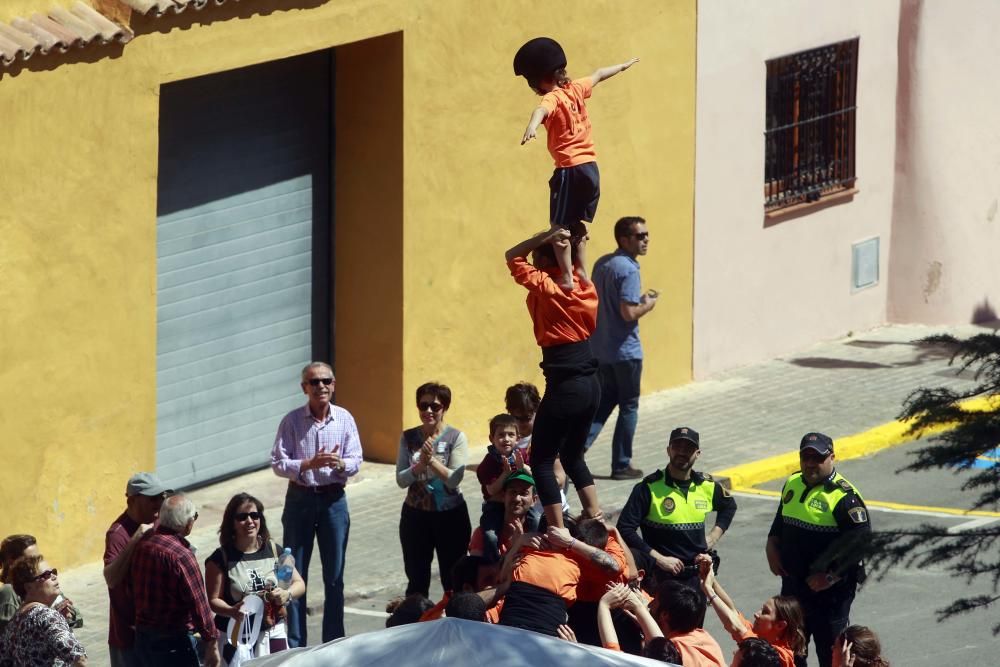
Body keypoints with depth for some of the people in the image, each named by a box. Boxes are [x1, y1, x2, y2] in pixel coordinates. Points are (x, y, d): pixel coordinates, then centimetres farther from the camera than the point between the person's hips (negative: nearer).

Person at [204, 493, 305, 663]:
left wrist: (287, 594, -10)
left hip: (273, 635, 3)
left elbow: (299, 584, 12)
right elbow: (213, 600, -6)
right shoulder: (221, 558, -4)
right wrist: (232, 611, -27)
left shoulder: (273, 551, 6)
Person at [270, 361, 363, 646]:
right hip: (299, 499, -1)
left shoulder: (344, 419, -1)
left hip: (334, 500, 1)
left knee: (334, 577, 6)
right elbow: (278, 463, -9)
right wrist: (309, 464, -23)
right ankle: (294, 642, 11)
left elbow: (356, 462, -1)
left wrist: (340, 464, -23)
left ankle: (334, 641, 15)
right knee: (294, 574, 4)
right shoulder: (292, 421, -6)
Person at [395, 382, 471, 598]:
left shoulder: (456, 438, -7)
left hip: (450, 515, -3)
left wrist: (432, 460, -26)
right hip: (415, 515, 3)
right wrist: (421, 464, -22)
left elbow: (454, 479, -14)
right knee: (416, 580, 10)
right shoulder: (409, 438, 1)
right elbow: (401, 479, -5)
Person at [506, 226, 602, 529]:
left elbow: (513, 256, -3)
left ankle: (558, 533, -4)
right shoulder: (584, 287, 4)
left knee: (542, 461, 2)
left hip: (564, 387, -8)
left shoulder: (546, 287, -14)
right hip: (591, 384, 8)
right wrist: (576, 250, 10)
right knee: (573, 457, 23)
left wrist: (547, 236, -10)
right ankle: (597, 521, 22)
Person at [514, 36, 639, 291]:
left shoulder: (552, 98, -14)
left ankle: (567, 277, -7)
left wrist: (532, 126, -60)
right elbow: (599, 75, 28)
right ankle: (581, 270, 24)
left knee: (560, 226, -2)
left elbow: (541, 110, -38)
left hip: (570, 169, -8)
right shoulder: (575, 88, 9)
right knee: (577, 224, 21)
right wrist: (623, 66, 46)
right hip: (591, 167, 8)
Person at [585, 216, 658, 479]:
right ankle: (621, 465, 11)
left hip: (599, 348, 8)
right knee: (629, 407, 6)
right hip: (625, 350, -8)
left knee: (604, 402, 16)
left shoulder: (602, 264, 9)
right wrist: (648, 304, -6)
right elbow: (629, 313, -25)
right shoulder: (628, 270, -19)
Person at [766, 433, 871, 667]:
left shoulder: (843, 496, -18)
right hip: (793, 583, 8)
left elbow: (860, 537, -23)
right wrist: (772, 547, 5)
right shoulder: (792, 484, 7)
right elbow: (780, 520, 23)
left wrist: (829, 575, -22)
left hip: (828, 589, -8)